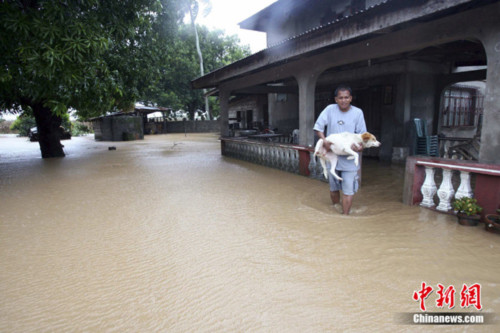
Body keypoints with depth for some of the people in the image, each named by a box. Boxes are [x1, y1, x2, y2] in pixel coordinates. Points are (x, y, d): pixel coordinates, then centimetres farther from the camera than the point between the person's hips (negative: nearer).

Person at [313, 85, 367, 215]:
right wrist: (324, 140, -20)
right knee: (333, 188, 17)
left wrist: (360, 146, -22)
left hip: (349, 159, -1)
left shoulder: (357, 112, -4)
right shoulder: (330, 109, -4)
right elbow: (318, 127, -3)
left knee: (348, 190, 0)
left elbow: (362, 134, -2)